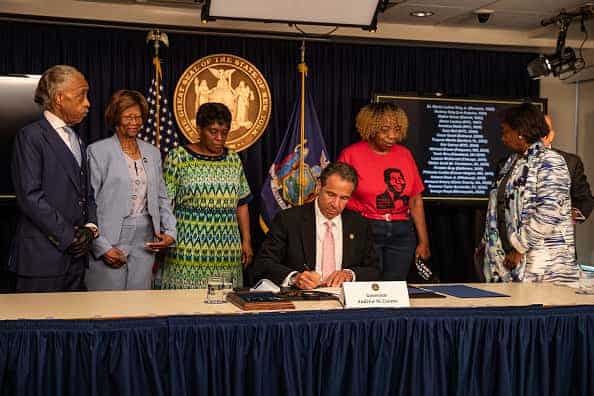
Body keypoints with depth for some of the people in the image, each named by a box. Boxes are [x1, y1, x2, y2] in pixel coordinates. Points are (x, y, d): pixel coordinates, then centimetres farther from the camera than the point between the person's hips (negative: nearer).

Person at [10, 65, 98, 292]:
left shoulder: (77, 140, 19)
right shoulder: (31, 136, -6)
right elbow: (30, 196, -14)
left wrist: (90, 228, 1)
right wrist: (68, 236, -12)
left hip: (76, 255, 7)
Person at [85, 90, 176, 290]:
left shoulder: (152, 152, 13)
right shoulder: (98, 151, -3)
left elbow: (161, 197, 19)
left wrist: (169, 232, 5)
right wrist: (102, 247, -12)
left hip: (144, 242, 5)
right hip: (110, 243, -4)